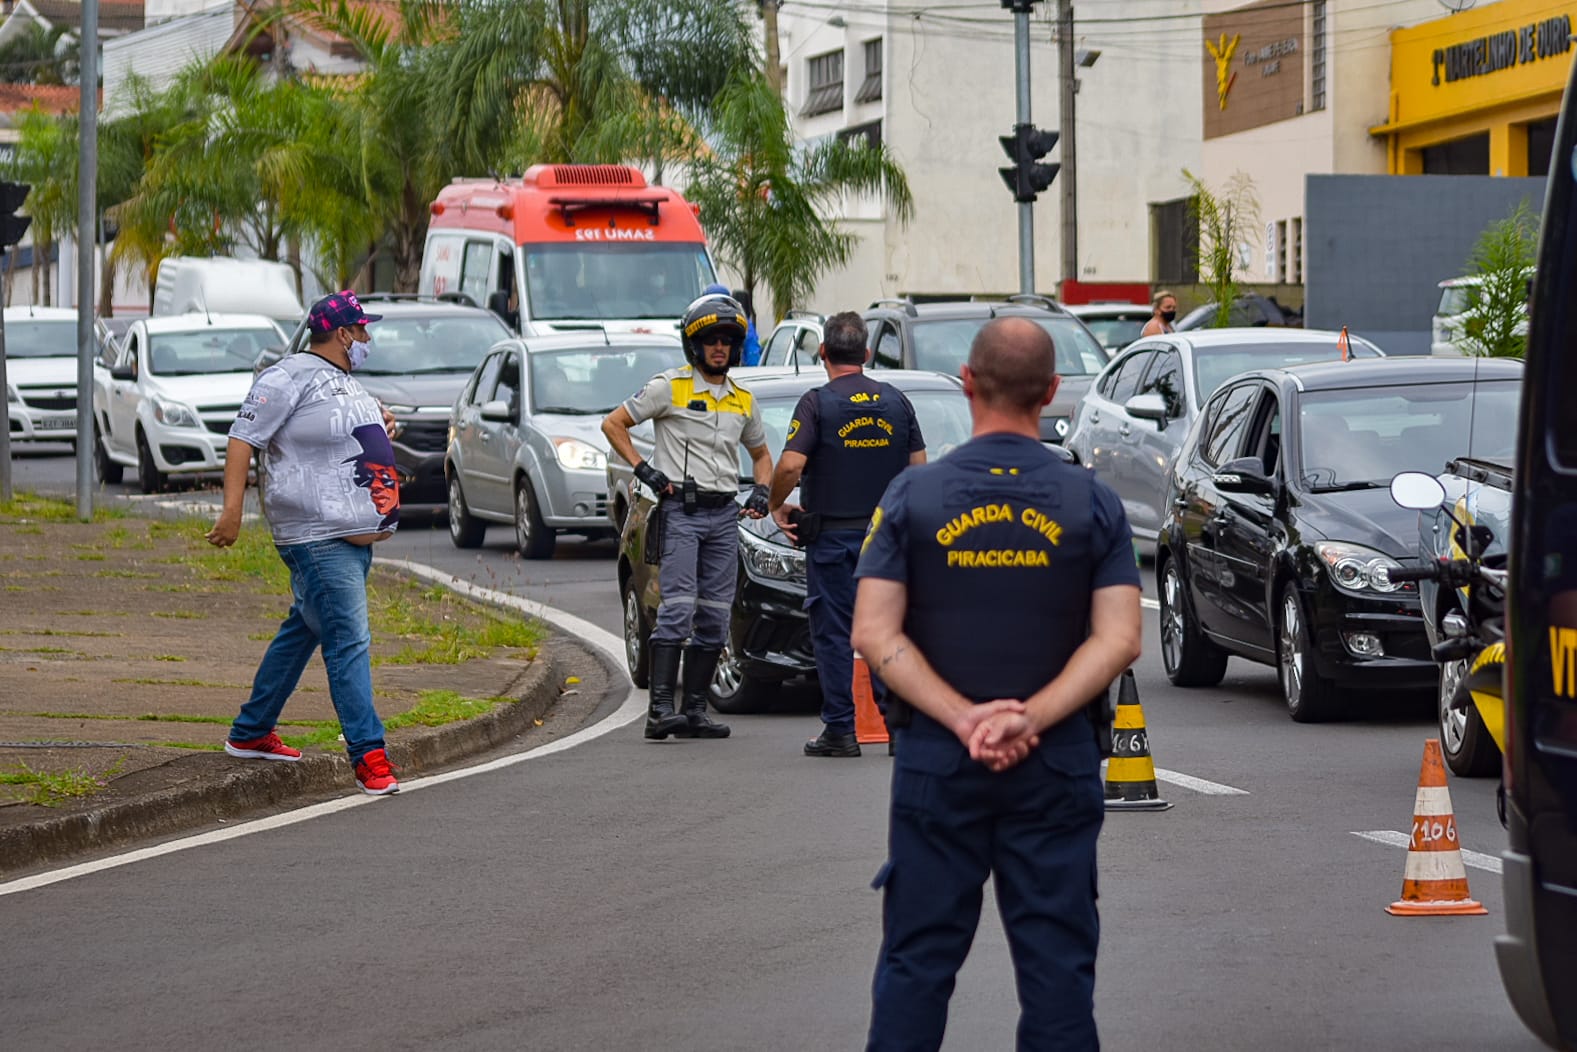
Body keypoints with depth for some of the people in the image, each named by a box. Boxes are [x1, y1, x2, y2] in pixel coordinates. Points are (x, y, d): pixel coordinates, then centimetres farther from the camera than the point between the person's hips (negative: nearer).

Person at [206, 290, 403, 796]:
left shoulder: (343, 380, 20)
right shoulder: (290, 377, -10)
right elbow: (244, 439, -13)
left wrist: (379, 432, 15)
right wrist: (232, 510, -20)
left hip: (356, 533, 10)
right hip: (316, 533, -10)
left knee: (302, 632, 17)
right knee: (348, 640, -13)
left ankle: (251, 733, 28)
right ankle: (368, 754, -15)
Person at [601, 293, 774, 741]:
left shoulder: (743, 401, 15)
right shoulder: (670, 387, -2)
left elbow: (760, 454, 28)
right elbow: (613, 424, 2)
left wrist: (761, 492, 8)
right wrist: (644, 470, -9)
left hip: (725, 515, 6)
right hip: (680, 511, -6)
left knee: (714, 617, 3)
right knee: (678, 609, -15)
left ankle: (694, 709, 7)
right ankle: (660, 708, -18)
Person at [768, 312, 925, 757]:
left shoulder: (817, 403, -9)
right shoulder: (896, 401, 5)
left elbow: (790, 465, -19)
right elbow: (919, 466, 7)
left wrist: (777, 506, -2)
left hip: (832, 536, -4)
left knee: (833, 634, 1)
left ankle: (840, 730, 0)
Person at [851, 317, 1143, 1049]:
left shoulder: (912, 495, -2)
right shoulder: (1091, 501, -1)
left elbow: (875, 634, -8)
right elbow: (1118, 640, -8)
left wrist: (961, 718, -12)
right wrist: (1030, 719, -13)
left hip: (936, 762, 0)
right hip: (1056, 764, 0)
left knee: (917, 960, 6)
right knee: (1056, 958, 5)